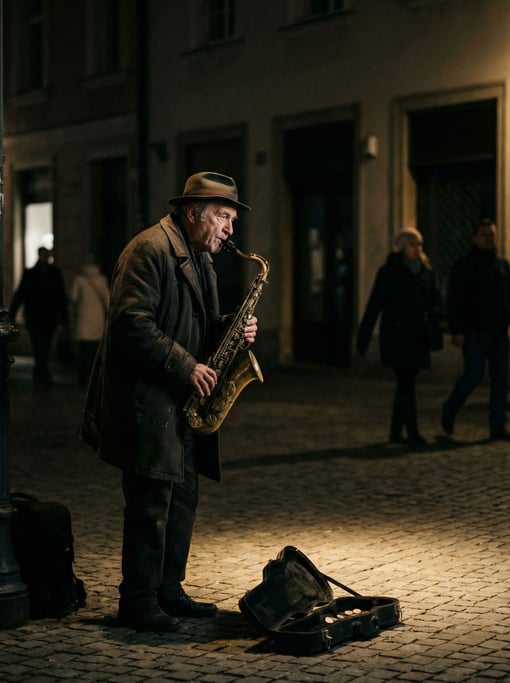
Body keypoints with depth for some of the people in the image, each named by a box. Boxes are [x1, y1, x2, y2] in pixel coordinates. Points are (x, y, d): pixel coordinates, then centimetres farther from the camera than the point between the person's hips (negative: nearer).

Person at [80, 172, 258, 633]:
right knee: (151, 502, -7)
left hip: (182, 403, 10)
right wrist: (185, 367, -21)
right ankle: (138, 603, 2)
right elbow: (132, 323, -22)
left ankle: (168, 591, 23)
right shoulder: (150, 250, -14)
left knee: (183, 500, 13)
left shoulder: (200, 258, 17)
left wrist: (229, 329, 2)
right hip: (145, 400, -10)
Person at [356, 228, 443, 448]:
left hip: (417, 337, 6)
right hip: (396, 337, -6)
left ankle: (396, 432, 20)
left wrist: (435, 315, -10)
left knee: (406, 384, 11)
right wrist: (363, 338, -9)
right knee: (406, 384, -11)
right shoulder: (389, 272, -4)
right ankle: (413, 434, -14)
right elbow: (374, 305, -6)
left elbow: (435, 302, 15)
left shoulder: (426, 273, 12)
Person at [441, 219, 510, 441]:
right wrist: (457, 331, -14)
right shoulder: (464, 266, -1)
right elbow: (454, 301, -7)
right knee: (474, 374, -10)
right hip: (474, 333, -5)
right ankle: (450, 409, 15)